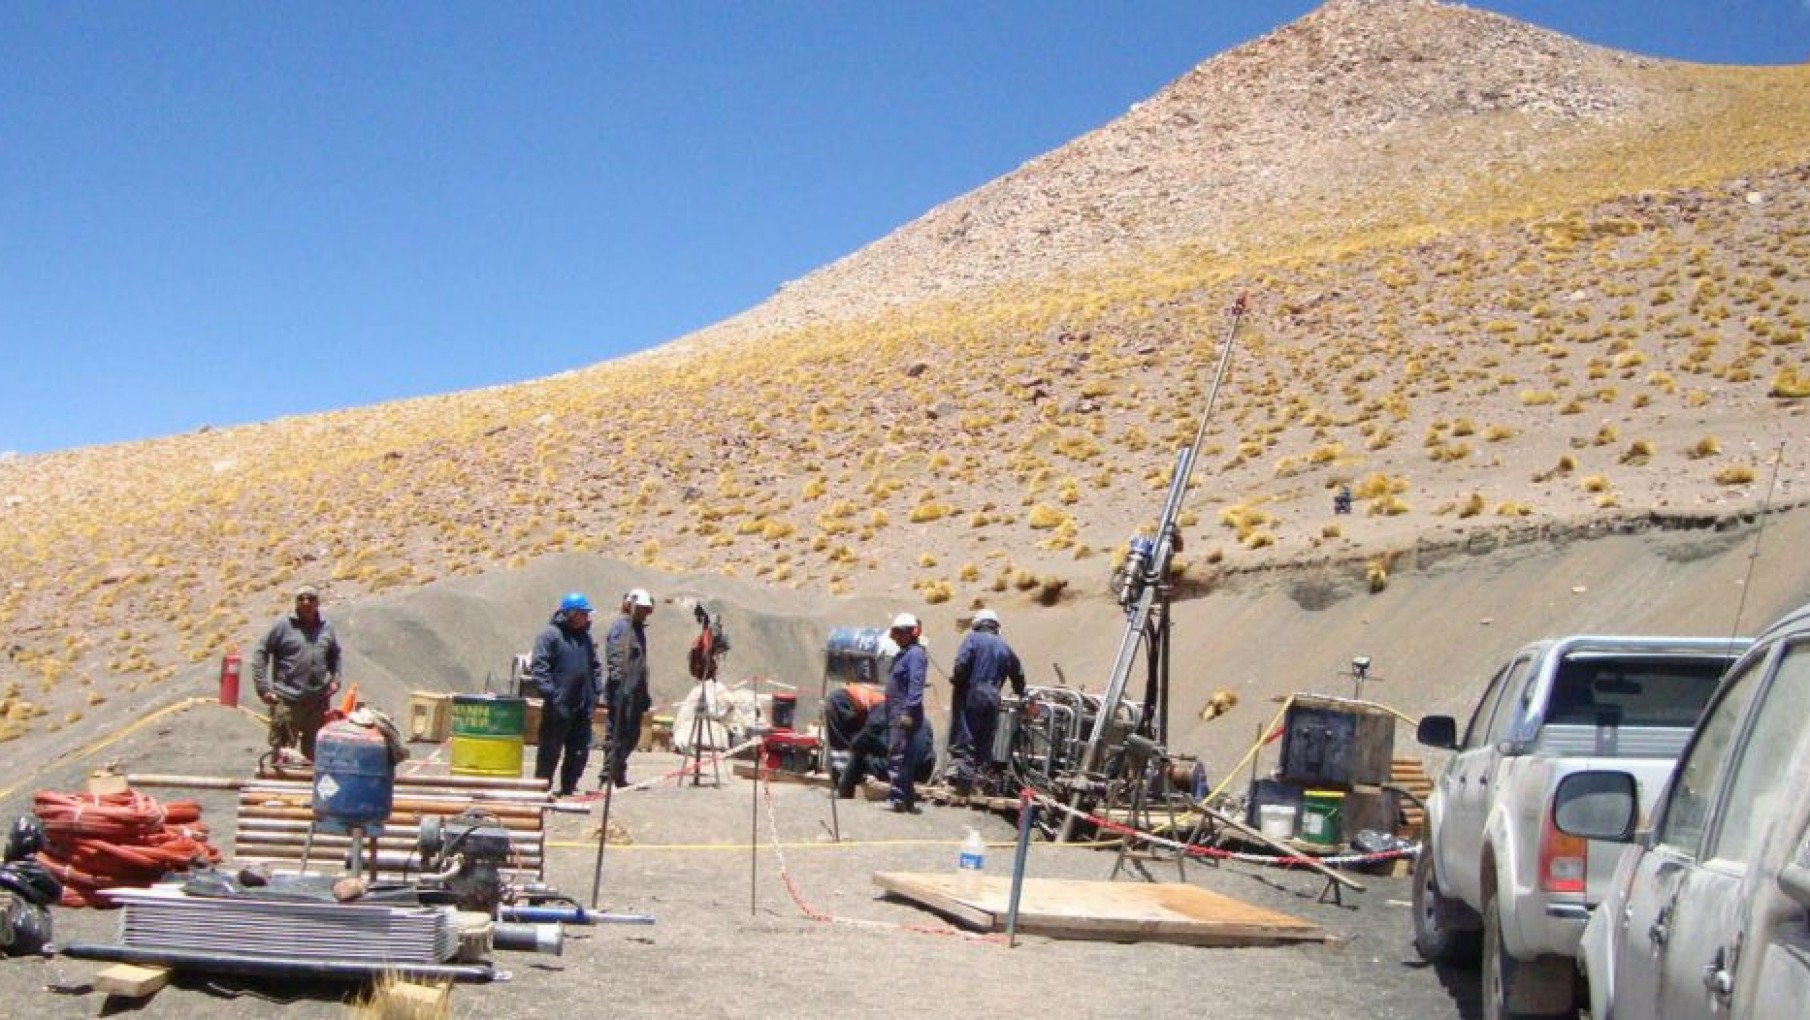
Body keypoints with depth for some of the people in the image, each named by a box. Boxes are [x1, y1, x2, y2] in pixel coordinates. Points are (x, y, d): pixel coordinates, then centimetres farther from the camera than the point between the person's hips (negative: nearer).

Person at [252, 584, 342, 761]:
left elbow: (335, 655, 26)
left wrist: (335, 679, 11)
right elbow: (260, 654, -3)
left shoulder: (326, 627, 11)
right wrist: (263, 688, -9)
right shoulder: (283, 625, -3)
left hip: (318, 702, 5)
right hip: (287, 701, -5)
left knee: (314, 752, 14)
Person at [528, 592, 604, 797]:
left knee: (580, 750, 9)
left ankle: (569, 787, 20)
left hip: (582, 706, 7)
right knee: (550, 749, 0)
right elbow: (538, 666, -12)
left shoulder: (585, 637, 16)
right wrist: (549, 693, -19)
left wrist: (596, 692, 12)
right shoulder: (550, 634, -7)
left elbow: (595, 666, 24)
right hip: (558, 706, -7)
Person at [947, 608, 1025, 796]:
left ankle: (963, 771, -16)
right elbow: (1018, 673, 22)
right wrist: (1019, 693, 38)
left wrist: (956, 680, 1)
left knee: (963, 737, -5)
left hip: (970, 693, -4)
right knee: (986, 739, 10)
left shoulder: (973, 638, 1)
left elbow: (962, 662, -15)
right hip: (992, 698, 4)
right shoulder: (1004, 647, 16)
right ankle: (983, 774, 8)